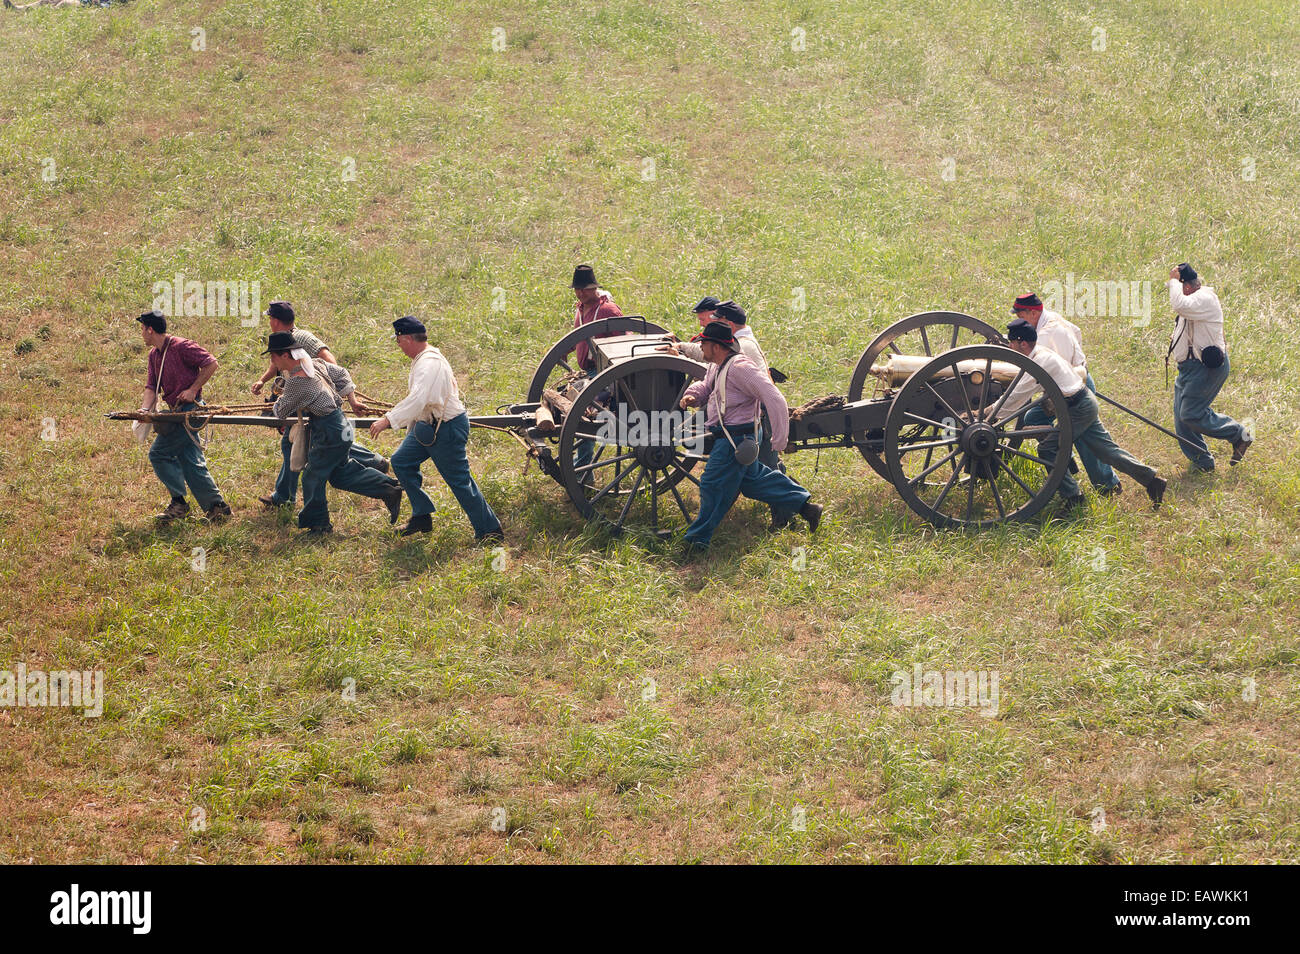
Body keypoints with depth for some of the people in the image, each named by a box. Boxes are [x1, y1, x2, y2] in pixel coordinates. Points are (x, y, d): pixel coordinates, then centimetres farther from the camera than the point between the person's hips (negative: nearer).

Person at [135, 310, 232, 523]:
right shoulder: (154, 354, 12)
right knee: (191, 462, 8)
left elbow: (211, 364, -14)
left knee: (159, 453, -8)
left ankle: (178, 502, -2)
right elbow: (151, 387, 8)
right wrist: (144, 410, -10)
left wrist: (193, 389, -15)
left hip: (189, 408, -9)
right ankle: (216, 506, 11)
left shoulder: (181, 346, -14)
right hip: (177, 411, 9)